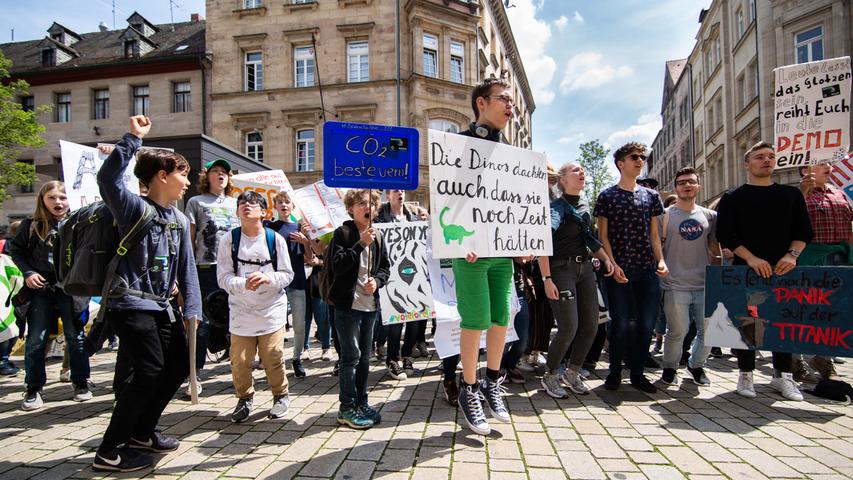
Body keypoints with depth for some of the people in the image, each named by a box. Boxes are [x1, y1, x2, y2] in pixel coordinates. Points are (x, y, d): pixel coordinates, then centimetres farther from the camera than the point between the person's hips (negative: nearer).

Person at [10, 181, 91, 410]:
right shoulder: (31, 225, 2)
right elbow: (15, 250, 10)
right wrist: (28, 272, -4)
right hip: (41, 290, 1)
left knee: (75, 337, 7)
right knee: (35, 340, 5)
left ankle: (81, 383, 20)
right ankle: (33, 389, 19)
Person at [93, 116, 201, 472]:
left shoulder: (180, 220, 12)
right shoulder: (136, 208, -10)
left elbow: (186, 267, 12)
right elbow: (108, 179, -32)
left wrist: (192, 309, 5)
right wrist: (133, 138, -31)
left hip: (160, 306, 8)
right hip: (129, 303, -8)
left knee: (180, 364, 10)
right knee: (150, 372, -12)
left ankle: (141, 432, 28)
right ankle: (109, 451, 5)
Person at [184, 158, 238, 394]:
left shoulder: (236, 203, 17)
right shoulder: (196, 202, 8)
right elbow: (189, 239, 4)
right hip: (207, 269, -3)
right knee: (203, 322, -1)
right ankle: (195, 376, 8)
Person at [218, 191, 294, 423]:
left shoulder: (276, 239, -3)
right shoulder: (229, 240, -2)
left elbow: (287, 275, -2)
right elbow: (223, 277, -4)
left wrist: (268, 278, -21)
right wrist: (244, 284, -22)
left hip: (272, 310, -1)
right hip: (241, 312, 1)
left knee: (273, 359, 3)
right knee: (239, 361, 4)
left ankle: (281, 395, 28)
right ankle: (244, 398, 29)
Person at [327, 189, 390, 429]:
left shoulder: (376, 236, 10)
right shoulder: (342, 233, -7)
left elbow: (385, 266, 13)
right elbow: (337, 265, -18)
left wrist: (377, 281, -7)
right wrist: (361, 243, -22)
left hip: (370, 304, 6)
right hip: (348, 304, -6)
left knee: (364, 356, 14)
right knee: (351, 357, -3)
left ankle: (361, 403, 26)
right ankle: (347, 408, 10)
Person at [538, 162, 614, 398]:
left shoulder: (585, 208, 15)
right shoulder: (555, 207, -7)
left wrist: (606, 259, 11)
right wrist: (547, 279, -24)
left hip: (585, 268, 7)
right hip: (562, 269, -7)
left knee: (590, 326, 6)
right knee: (568, 328, -10)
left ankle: (572, 373, 26)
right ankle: (550, 377, 11)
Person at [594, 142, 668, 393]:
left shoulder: (651, 196, 14)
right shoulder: (607, 196, 2)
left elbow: (654, 233, 15)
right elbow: (603, 235, -2)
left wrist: (661, 260, 0)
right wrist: (612, 264, -12)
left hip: (648, 270, 4)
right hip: (619, 270, -4)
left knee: (647, 324, 5)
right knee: (620, 323, -1)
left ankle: (637, 373, 19)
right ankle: (615, 372, 16)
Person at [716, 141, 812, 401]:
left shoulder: (791, 194, 12)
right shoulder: (732, 198, 3)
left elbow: (804, 231, 9)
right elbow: (725, 235, -5)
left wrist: (792, 255, -9)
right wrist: (752, 258, -17)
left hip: (782, 269, 3)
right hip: (746, 269, -2)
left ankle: (782, 375, 18)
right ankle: (745, 374, 12)